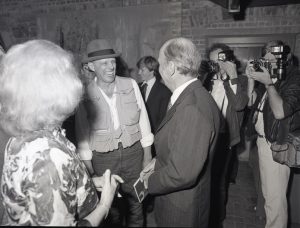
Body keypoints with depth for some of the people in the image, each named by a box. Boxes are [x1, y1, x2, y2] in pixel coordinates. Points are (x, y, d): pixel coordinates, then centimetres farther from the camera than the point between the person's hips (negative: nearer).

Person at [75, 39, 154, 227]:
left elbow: (143, 121, 0)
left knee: (136, 204, 18)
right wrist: (89, 170, 2)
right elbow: (83, 136, -2)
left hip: (133, 153, 2)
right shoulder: (85, 95, -10)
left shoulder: (131, 85, -7)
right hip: (103, 158, -1)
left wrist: (147, 155, 4)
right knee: (112, 207, 17)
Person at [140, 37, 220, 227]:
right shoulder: (192, 96, -1)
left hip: (182, 211, -8)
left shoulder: (192, 108, -31)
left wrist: (151, 181, -14)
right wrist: (158, 161, 2)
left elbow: (183, 173, -30)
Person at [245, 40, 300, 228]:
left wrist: (268, 83, -21)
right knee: (268, 191, 21)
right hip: (263, 139, 8)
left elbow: (280, 112, -26)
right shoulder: (269, 76, 8)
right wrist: (251, 78, -3)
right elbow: (252, 102, 9)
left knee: (275, 196, 2)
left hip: (277, 144, -8)